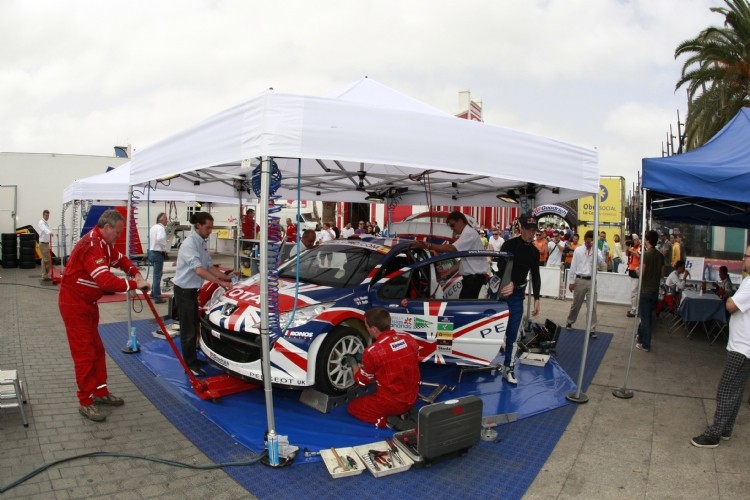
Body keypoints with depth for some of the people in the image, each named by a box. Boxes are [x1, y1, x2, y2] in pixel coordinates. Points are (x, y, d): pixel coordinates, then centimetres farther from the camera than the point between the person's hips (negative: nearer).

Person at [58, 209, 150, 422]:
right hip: (74, 304, -10)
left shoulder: (104, 243, 6)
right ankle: (86, 402, 7)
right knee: (84, 354, -4)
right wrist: (134, 284, -25)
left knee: (97, 349, 16)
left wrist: (136, 273, 0)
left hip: (88, 303, 10)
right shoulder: (91, 246, -26)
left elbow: (120, 259, 19)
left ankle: (100, 392, 27)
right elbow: (106, 281, -35)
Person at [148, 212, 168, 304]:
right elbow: (160, 239, -33)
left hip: (152, 252, 10)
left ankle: (153, 293, 31)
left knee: (156, 274, 21)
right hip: (158, 253, -10)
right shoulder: (161, 228, -16)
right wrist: (164, 249, -19)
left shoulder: (153, 227, 14)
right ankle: (157, 297, -1)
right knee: (157, 275, -5)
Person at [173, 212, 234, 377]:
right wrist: (220, 282, -32)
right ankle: (190, 364, 6)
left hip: (192, 289, 9)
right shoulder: (190, 243, -22)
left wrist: (227, 278, 2)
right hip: (184, 290, -9)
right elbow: (199, 270, -31)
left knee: (194, 327, 16)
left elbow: (210, 266, 10)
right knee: (188, 329, -2)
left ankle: (192, 359, 28)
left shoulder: (203, 243, 6)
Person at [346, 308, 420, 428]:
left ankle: (386, 420, -2)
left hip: (390, 402, -6)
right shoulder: (409, 339, -5)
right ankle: (402, 413, 11)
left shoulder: (372, 352, -21)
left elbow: (362, 381, -3)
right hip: (412, 398, 6)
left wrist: (353, 364, 17)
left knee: (353, 407, 19)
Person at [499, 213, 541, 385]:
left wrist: (536, 299, 7)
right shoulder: (509, 245, -10)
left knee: (512, 332, 3)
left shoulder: (534, 252, 7)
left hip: (518, 294, 4)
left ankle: (508, 368, 11)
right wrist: (509, 283, -37)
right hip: (500, 290, -4)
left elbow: (535, 276, 12)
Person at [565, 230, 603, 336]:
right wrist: (571, 281, 1)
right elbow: (573, 266, 3)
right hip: (579, 280, 0)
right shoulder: (578, 250, 2)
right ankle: (569, 322, 33)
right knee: (576, 304, 13)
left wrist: (594, 249, -18)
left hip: (591, 281, 0)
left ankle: (592, 330, 4)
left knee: (592, 306, -2)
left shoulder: (597, 251, 3)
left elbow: (600, 263, -15)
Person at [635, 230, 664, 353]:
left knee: (645, 317, 1)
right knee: (647, 315, 20)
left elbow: (641, 273, -16)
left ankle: (645, 344, 6)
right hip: (655, 290, 7)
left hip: (645, 290, -6)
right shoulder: (660, 255, 4)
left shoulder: (646, 254, -16)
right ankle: (641, 335, 34)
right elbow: (661, 273, 11)